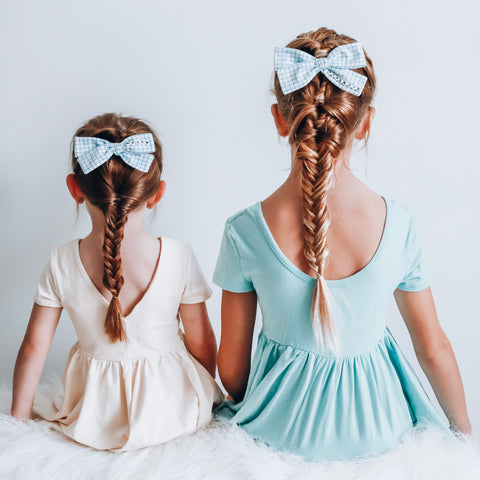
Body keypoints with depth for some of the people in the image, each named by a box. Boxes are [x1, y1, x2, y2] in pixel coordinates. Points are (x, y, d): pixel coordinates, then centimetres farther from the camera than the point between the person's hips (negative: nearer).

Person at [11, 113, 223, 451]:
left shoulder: (61, 263, -16)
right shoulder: (179, 257, -20)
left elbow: (33, 347, -7)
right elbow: (202, 344, -10)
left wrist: (20, 412, 10)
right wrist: (207, 396, 11)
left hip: (93, 419, 1)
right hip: (171, 412, -1)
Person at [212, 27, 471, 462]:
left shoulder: (243, 232, -22)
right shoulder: (399, 225, -20)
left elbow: (232, 365, -10)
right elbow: (434, 351, -7)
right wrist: (462, 427, 13)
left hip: (281, 429, 0)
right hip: (374, 431, 1)